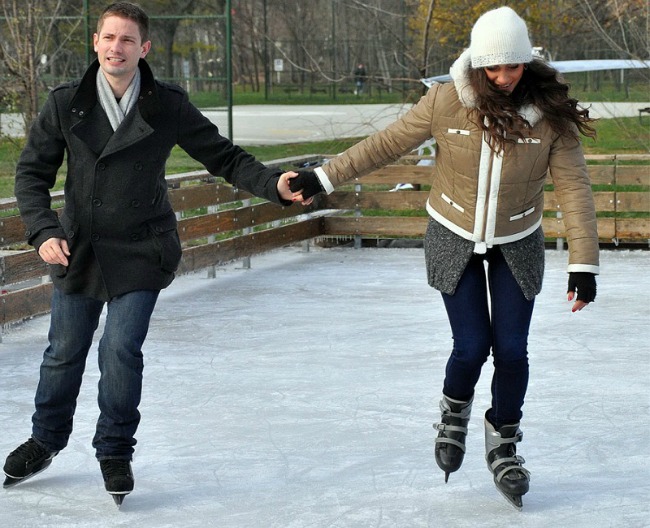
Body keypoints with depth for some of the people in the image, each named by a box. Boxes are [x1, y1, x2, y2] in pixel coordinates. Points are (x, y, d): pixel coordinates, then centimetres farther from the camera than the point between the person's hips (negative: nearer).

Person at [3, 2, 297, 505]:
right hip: (77, 250, 2)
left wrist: (273, 183, -18)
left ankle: (115, 453, 14)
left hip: (140, 253, -2)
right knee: (64, 351, 13)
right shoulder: (66, 103, -6)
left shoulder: (168, 106, -9)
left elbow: (224, 157, -3)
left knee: (121, 349, -9)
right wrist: (43, 231, -16)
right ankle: (45, 441, 38)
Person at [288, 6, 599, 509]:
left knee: (511, 350, -1)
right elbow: (387, 144, -7)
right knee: (472, 347, -7)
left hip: (516, 247, 1)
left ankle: (503, 446, 24)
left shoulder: (549, 114, -18)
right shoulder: (446, 102, -18)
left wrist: (583, 265, -20)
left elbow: (574, 189, -15)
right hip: (455, 241, -1)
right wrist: (324, 177, -5)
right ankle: (454, 413, 27)